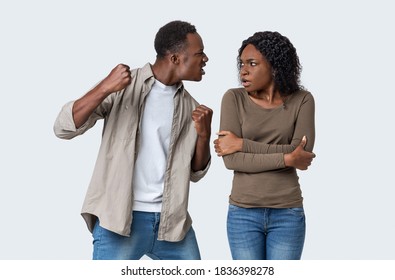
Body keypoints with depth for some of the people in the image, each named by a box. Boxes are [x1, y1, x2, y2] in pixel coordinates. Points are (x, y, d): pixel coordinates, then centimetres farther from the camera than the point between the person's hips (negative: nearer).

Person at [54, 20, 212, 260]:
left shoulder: (190, 107, 9)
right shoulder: (124, 87, -3)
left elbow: (195, 173, 14)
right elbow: (64, 128, -10)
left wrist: (203, 134, -6)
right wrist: (105, 88, -25)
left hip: (171, 220, 5)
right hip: (120, 217, -4)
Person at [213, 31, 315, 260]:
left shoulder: (302, 101, -2)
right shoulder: (234, 99, -4)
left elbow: (302, 153, -15)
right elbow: (231, 159, -14)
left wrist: (242, 144, -17)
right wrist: (287, 159, -19)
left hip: (288, 214, 0)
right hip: (244, 213, 0)